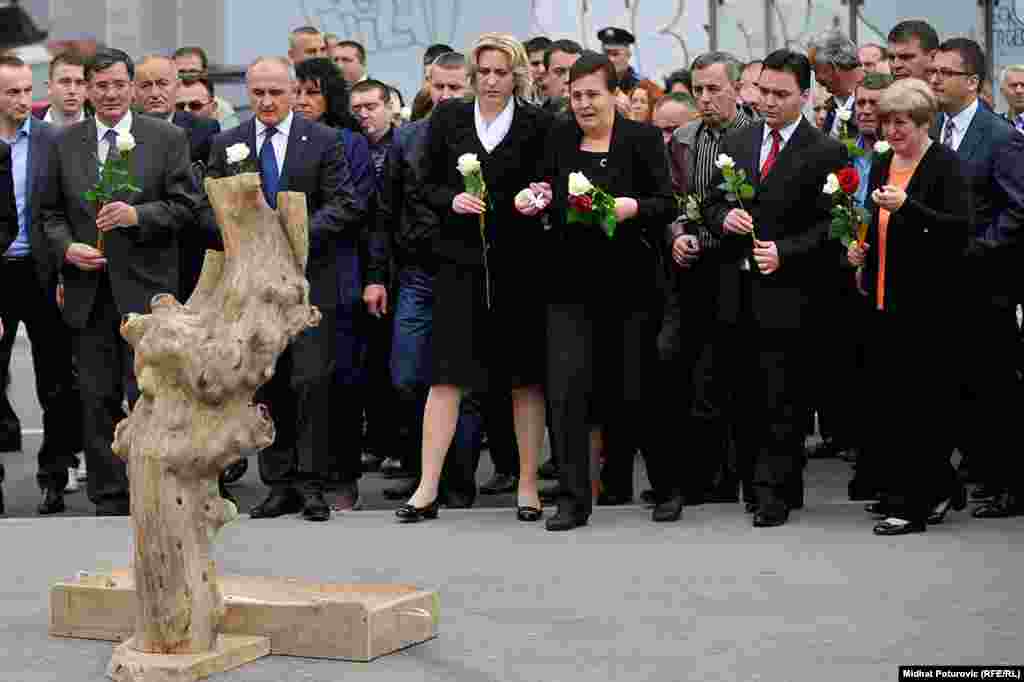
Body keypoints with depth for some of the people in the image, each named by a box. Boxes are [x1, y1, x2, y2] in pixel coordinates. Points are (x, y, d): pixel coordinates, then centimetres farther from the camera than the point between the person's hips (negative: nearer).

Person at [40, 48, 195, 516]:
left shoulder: (167, 138, 3)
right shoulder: (66, 143, 10)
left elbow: (184, 205, -2)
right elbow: (50, 212, 13)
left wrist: (138, 215, -17)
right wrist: (66, 247, -6)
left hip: (145, 289, -3)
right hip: (88, 292, 3)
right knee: (98, 399, 6)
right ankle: (109, 502, 14)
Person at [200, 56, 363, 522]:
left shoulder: (323, 141, 2)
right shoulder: (226, 145, 10)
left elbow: (344, 205, -3)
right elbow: (208, 209, 7)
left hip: (310, 279, -3)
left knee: (311, 381, -8)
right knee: (266, 387, 5)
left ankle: (311, 484, -1)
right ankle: (279, 484, 11)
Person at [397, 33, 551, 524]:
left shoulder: (537, 125, 2)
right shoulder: (448, 119, 7)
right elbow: (423, 187, 10)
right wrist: (451, 200, -9)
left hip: (519, 263, -1)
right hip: (461, 260, 1)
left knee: (526, 375, 4)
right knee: (447, 373, -3)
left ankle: (528, 485, 12)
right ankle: (427, 488, -2)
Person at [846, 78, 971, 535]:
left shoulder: (945, 166, -7)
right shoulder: (881, 165, 16)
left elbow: (961, 229, -18)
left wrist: (906, 205, -27)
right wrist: (859, 251, 9)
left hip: (927, 304, -7)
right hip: (885, 300, 7)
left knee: (917, 403, -4)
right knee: (884, 405, 7)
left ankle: (912, 505, 3)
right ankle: (937, 484, 23)